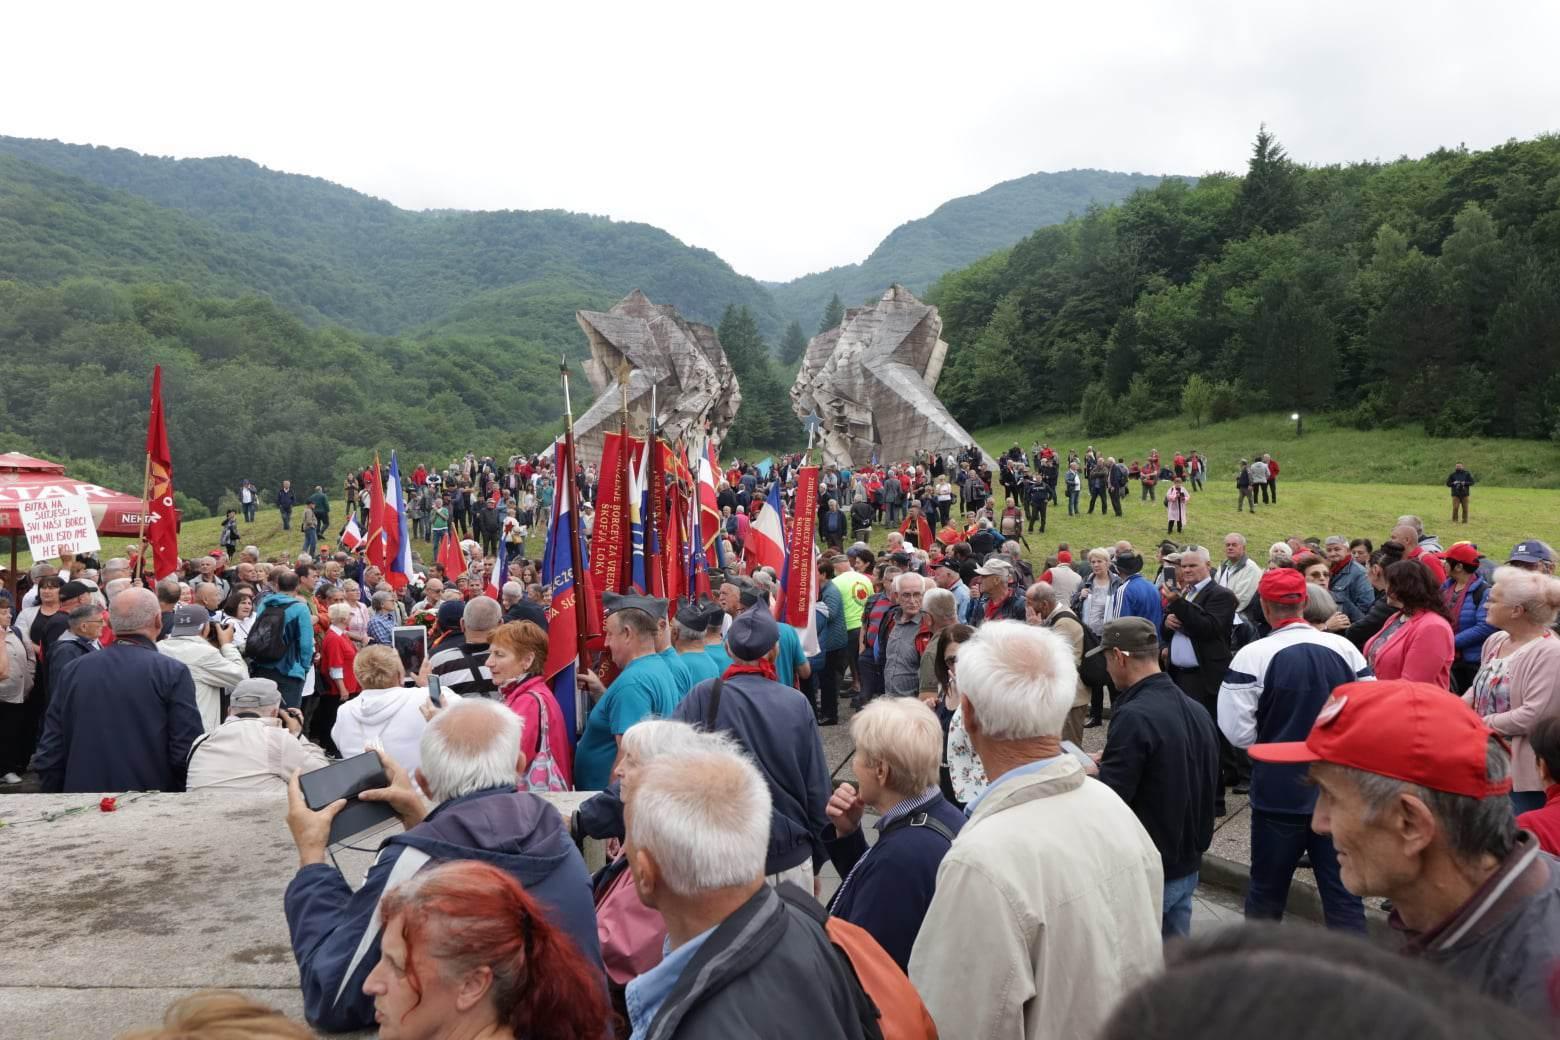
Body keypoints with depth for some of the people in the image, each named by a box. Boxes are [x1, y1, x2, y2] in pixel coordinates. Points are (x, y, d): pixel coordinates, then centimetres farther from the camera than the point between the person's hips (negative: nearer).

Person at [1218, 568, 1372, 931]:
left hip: (1280, 792, -2)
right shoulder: (1344, 648, -4)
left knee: (1267, 891, 14)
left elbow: (1238, 731, -15)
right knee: (1343, 893, 9)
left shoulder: (1253, 655, -14)